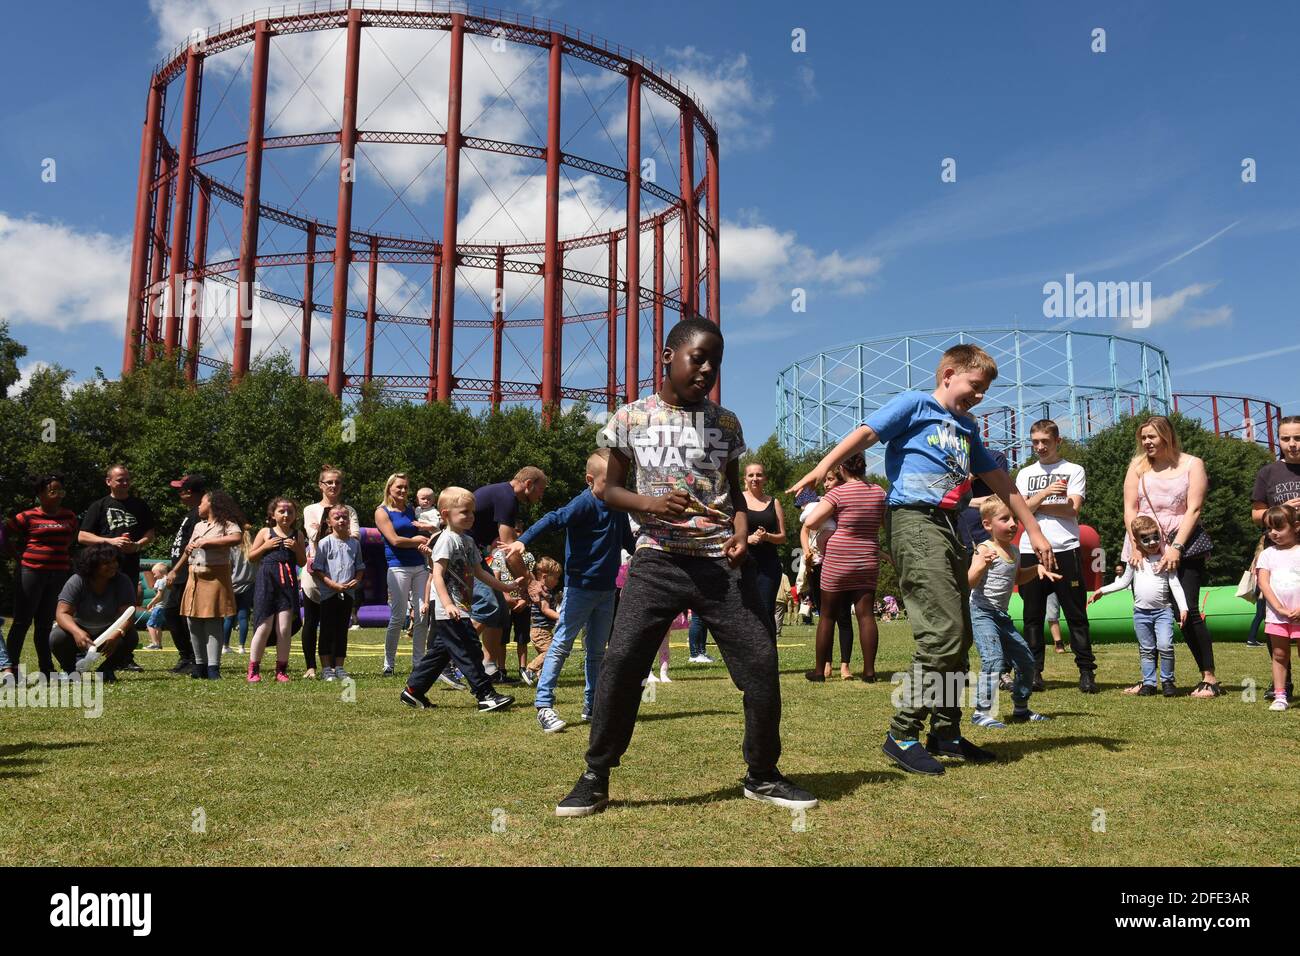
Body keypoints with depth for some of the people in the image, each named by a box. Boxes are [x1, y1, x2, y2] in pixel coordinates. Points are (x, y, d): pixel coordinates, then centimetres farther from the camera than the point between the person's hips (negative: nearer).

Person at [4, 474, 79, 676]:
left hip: (59, 573, 4)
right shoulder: (28, 516, -4)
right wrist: (20, 553, -1)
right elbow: (5, 534, 1)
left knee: (46, 622, 11)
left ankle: (47, 669, 16)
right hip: (32, 571, -4)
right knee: (22, 621, -1)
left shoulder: (69, 516, 9)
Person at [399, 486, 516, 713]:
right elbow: (437, 575, -20)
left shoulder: (468, 541, 16)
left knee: (440, 650, 15)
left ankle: (413, 691, 25)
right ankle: (486, 696, -7)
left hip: (459, 607, 10)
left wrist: (506, 587, 20)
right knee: (469, 650, -9)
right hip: (448, 610, -10)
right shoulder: (447, 540, -13)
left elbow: (479, 572, 22)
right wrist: (448, 605, -28)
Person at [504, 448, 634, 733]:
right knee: (561, 645, -4)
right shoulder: (584, 503, -15)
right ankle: (544, 706, -2)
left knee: (596, 650, 14)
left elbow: (628, 541, 24)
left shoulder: (618, 507, 8)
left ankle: (591, 706, 24)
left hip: (607, 589, 7)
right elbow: (554, 519, -30)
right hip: (579, 588, -7)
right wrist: (522, 541, -43)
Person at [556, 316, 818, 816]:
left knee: (761, 662, -1)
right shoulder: (631, 418, 4)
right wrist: (650, 503, -13)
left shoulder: (726, 423, 11)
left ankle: (762, 775, 20)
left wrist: (742, 530, -4)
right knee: (621, 661, -11)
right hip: (659, 559, -2)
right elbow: (610, 489, 8)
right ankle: (595, 778, 7)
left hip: (723, 562, 2)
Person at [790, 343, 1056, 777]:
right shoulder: (915, 404, 3)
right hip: (914, 520, -9)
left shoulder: (968, 428, 25)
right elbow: (867, 432, -11)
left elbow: (1000, 482, 28)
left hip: (949, 528, 9)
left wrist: (1034, 531, 27)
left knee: (959, 638, 10)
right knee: (942, 633, -16)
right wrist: (823, 467, -26)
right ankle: (902, 734, -8)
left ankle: (946, 732, 22)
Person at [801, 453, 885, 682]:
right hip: (868, 560, 4)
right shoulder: (879, 492, 4)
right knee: (866, 614, 2)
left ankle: (820, 670, 12)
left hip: (837, 560, -4)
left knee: (827, 616, 6)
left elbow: (810, 523, -17)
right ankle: (869, 670, -1)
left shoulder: (838, 493, -11)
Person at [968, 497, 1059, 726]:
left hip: (1002, 616, 9)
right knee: (993, 659, -23)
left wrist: (1037, 568, 13)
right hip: (981, 613, -9)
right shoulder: (985, 550, -14)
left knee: (1025, 660, 13)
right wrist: (982, 565, -41)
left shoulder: (1014, 551, 11)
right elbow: (970, 582, -23)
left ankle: (1021, 709, 30)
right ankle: (982, 712, -16)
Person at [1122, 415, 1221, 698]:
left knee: (1188, 611, -9)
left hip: (1183, 546, -3)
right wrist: (1136, 546, -8)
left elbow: (1194, 509, -5)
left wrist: (1175, 548, -15)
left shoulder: (1192, 464, 2)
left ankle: (1209, 679, -2)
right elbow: (1130, 508, 4)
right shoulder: (1138, 466, 8)